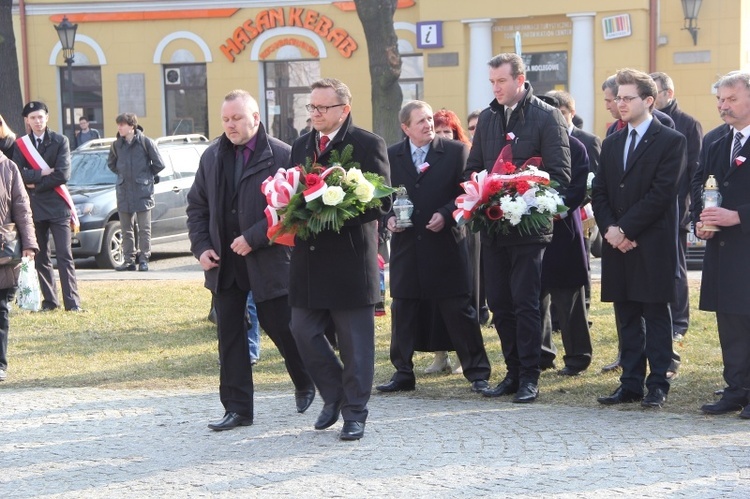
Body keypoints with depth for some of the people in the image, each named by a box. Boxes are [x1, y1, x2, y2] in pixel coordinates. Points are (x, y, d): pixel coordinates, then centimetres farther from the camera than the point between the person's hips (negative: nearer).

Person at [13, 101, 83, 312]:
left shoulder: (60, 141, 1)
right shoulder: (20, 144, 7)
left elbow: (63, 175, -9)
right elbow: (18, 174, -4)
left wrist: (36, 185, -8)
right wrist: (42, 173, -13)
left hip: (57, 205, -2)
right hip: (34, 207, 3)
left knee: (64, 256, -6)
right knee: (40, 257, 6)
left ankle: (72, 301, -8)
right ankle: (49, 300, 14)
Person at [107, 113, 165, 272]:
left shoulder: (145, 142, -6)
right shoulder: (117, 145, 6)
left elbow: (159, 164, -2)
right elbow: (111, 163, 24)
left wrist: (146, 176, 7)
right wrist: (122, 175, 14)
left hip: (142, 191, -4)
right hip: (124, 191, 4)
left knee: (144, 229, 0)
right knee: (126, 229, 7)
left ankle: (144, 259, 5)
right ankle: (128, 260, 12)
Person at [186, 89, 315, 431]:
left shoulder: (281, 156, -9)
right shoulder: (212, 157, 9)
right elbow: (197, 206, 15)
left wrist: (254, 238, -18)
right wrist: (201, 246, 2)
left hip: (268, 260, -5)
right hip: (224, 262, 5)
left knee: (281, 327, 6)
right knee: (230, 336, 5)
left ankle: (305, 384, 34)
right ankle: (237, 408, 11)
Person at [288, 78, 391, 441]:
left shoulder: (368, 145, -5)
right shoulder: (301, 146, 14)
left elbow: (382, 202, -10)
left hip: (351, 258, -5)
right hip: (309, 258, 6)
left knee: (355, 342, 1)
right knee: (304, 332, 5)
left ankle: (354, 413, 12)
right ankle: (334, 394, 25)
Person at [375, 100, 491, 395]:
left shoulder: (456, 151, 0)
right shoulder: (391, 156, 7)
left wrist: (446, 215, -14)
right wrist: (389, 217, -6)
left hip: (445, 245, -3)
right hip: (406, 246, 3)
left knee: (459, 310, 0)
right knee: (402, 311, 7)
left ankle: (477, 373, 6)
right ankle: (403, 373, 17)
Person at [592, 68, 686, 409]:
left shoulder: (671, 141, -4)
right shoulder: (611, 144, 16)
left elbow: (661, 193, -13)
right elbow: (599, 193, 12)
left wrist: (626, 229, -15)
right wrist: (609, 229, -6)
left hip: (653, 245, -6)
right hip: (617, 243, 6)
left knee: (656, 315, 0)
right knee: (627, 317, 8)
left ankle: (657, 385, 4)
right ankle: (631, 384, 13)